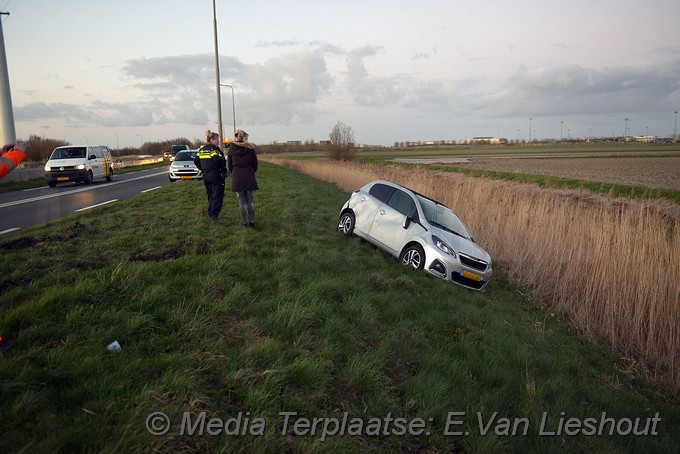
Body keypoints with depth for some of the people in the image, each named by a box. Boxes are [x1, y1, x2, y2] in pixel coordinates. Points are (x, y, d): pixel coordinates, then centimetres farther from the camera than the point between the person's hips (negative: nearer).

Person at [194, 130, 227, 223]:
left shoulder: (201, 150, 10)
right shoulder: (215, 149, -12)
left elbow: (196, 161, 11)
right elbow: (218, 160, -24)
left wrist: (203, 169, 14)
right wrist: (223, 170, -11)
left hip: (205, 175, 7)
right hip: (215, 175, -7)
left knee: (210, 195, 18)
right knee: (217, 196, -3)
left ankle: (210, 214, 23)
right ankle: (214, 215, -11)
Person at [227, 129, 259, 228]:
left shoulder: (231, 150, -1)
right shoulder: (251, 149, -3)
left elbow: (229, 166, 3)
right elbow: (255, 164, 1)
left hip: (237, 178, 0)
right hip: (249, 177, 0)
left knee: (242, 201, 7)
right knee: (251, 201, 6)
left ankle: (244, 222, 12)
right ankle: (252, 222, 8)